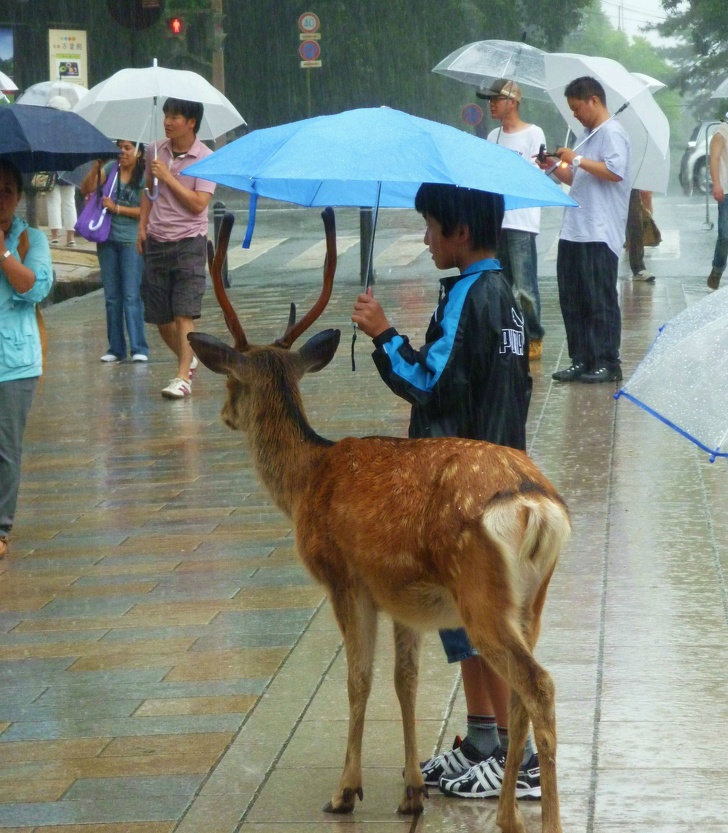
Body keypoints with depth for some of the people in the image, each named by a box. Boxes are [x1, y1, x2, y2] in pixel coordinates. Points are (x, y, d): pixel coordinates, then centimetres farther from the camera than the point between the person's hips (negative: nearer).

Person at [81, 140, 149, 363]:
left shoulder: (144, 177, -5)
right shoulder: (111, 168, 6)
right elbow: (86, 189, 1)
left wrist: (116, 208, -13)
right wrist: (97, 166, -11)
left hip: (131, 242, -4)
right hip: (108, 239, 5)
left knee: (131, 296, -9)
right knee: (112, 297, 8)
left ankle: (139, 349, -8)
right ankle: (115, 348, 14)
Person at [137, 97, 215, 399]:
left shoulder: (205, 158, -9)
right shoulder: (155, 152, 6)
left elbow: (198, 203, -17)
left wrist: (168, 177, -17)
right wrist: (142, 227, 12)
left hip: (188, 242, -5)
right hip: (156, 242, 5)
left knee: (184, 314, -11)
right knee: (160, 317, 9)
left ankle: (183, 378, -10)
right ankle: (187, 359, 32)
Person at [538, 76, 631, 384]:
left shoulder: (612, 133, -8)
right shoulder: (589, 135, 21)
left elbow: (614, 171, -22)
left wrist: (577, 159, -16)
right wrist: (555, 168, 11)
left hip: (599, 234, -10)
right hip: (574, 232, 10)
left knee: (600, 301, -5)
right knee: (572, 299, 8)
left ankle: (608, 363, 0)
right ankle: (581, 361, 14)